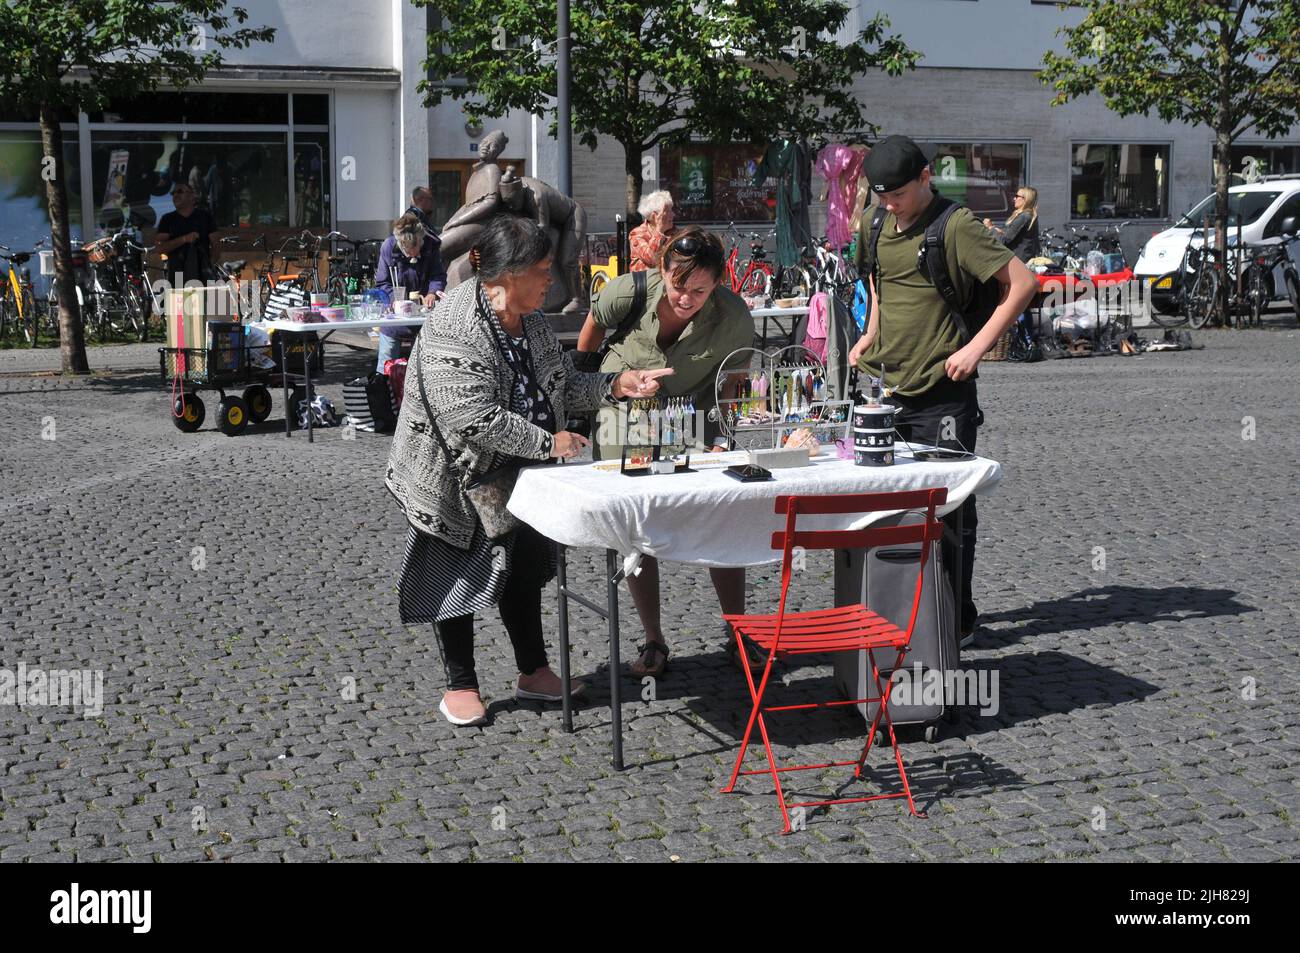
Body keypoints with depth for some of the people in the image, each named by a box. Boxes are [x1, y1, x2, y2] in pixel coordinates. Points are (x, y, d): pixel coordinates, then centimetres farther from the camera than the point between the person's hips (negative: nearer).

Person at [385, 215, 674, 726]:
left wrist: (616, 384, -6)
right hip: (457, 477, -8)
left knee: (524, 568, 16)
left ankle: (534, 672, 30)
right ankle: (460, 685, 21)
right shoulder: (453, 331, -28)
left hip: (520, 472, 8)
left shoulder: (532, 321, 1)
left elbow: (565, 385, 10)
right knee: (459, 576, 7)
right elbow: (476, 419, -33)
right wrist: (549, 442, -26)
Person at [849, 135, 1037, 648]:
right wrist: (871, 335, 13)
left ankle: (958, 621, 12)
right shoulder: (875, 227, 9)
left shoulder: (955, 227, -11)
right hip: (888, 391, 6)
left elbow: (1023, 283, -12)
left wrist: (977, 346, -16)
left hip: (943, 395, -6)